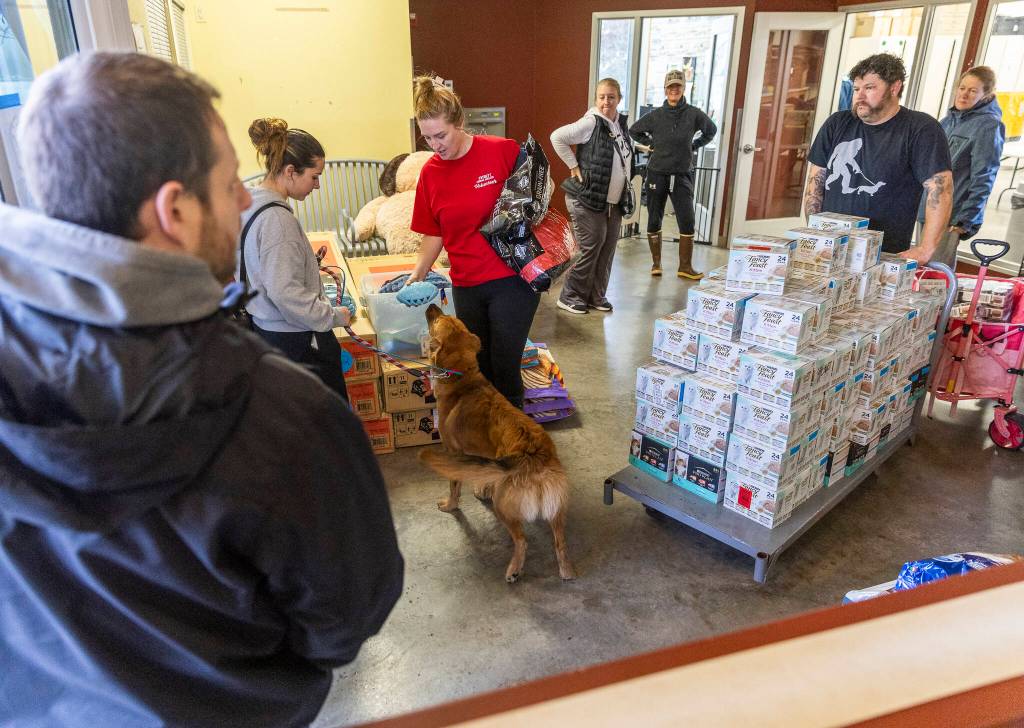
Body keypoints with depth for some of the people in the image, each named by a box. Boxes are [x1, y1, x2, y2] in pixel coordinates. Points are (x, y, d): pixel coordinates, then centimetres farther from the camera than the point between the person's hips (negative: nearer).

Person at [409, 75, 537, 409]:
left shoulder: (504, 152, -11)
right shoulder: (429, 173, 1)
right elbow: (434, 233, 8)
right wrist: (418, 275, -1)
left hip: (512, 278, -4)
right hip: (465, 286, 4)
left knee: (504, 367, 2)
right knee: (478, 368, 14)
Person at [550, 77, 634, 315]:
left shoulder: (622, 124, 9)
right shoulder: (590, 123, -14)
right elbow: (557, 137, -16)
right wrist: (574, 166, -14)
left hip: (614, 202, 8)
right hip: (587, 201, -7)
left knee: (607, 250, 10)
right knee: (590, 250, -4)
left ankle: (597, 295, 23)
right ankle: (569, 296, 10)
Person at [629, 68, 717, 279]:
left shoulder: (694, 114, -2)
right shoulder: (656, 115, -1)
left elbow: (711, 130, 16)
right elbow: (634, 130, 15)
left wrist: (694, 146, 7)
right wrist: (652, 144, 6)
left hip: (682, 176, 0)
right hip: (657, 174, 0)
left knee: (687, 221, -6)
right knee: (654, 220, 6)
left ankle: (685, 266, 1)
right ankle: (656, 262, 19)